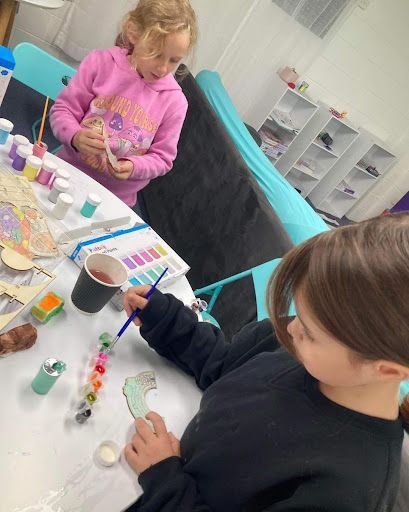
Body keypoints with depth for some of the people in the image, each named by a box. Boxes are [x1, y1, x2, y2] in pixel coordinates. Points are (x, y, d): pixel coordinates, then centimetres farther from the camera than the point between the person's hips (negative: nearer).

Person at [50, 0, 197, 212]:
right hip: (67, 174, -1)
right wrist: (75, 136, -25)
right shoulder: (101, 63, -8)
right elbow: (62, 109, -3)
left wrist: (133, 167, -22)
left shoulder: (174, 101, -8)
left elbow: (162, 158, -3)